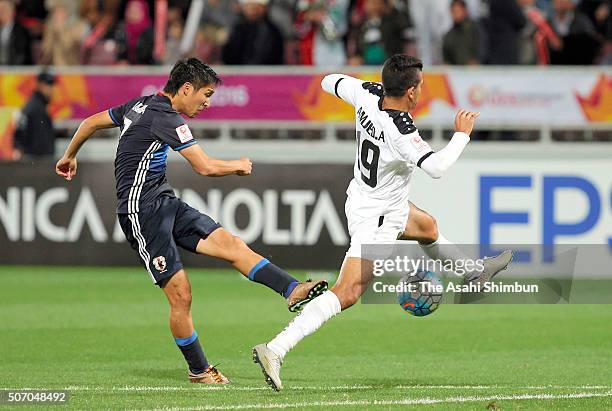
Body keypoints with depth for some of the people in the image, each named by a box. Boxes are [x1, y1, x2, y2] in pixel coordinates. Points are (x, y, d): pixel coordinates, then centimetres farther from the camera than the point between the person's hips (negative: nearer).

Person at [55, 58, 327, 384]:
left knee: (230, 243, -8)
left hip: (165, 203, 10)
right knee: (180, 294, -9)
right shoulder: (165, 118, -17)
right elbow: (206, 167, -20)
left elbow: (92, 122, 24)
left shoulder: (140, 105, 12)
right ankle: (198, 370, 4)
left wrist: (70, 156, 40)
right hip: (142, 210, -10)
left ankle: (293, 290, -21)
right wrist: (240, 165, 0)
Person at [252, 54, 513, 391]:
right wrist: (462, 135, -22)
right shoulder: (399, 129, -32)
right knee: (348, 292, -15)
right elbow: (436, 167, -37)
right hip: (376, 218, -10)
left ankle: (475, 274, 62)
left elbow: (330, 82, 7)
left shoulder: (367, 94, -10)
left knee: (428, 227, 34)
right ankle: (275, 350, -23)